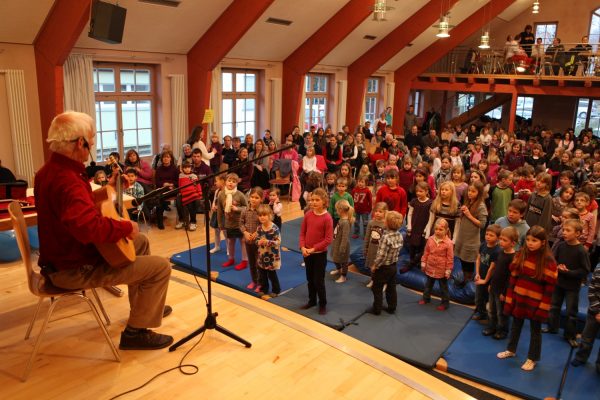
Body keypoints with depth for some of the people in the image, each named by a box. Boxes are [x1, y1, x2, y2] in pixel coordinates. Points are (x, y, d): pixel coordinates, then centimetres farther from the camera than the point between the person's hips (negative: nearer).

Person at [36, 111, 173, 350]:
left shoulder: (49, 171, 5)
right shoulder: (67, 181, -30)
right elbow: (89, 227, -45)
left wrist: (109, 187, 13)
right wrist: (127, 227, -28)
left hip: (64, 255, 11)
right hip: (75, 269, -11)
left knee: (141, 242, 24)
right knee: (161, 267, -11)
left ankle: (144, 305, 37)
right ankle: (135, 331, 3)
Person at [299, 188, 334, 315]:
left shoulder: (327, 218, -17)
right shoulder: (308, 214, -2)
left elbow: (328, 239, -17)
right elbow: (302, 232, 4)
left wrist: (314, 248, -18)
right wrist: (303, 247, -10)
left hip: (320, 253, -5)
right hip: (307, 253, 5)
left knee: (319, 281, 3)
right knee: (310, 279, 18)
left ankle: (323, 304, 22)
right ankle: (312, 301, 36)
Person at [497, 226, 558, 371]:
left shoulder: (548, 261, -16)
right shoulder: (520, 255, -4)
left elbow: (550, 287, -13)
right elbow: (513, 278, 0)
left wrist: (544, 307, -14)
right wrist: (509, 299, -1)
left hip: (536, 302, -4)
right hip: (519, 299, 4)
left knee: (535, 330, 13)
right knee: (516, 326, 21)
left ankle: (532, 358, 30)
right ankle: (511, 350, 40)